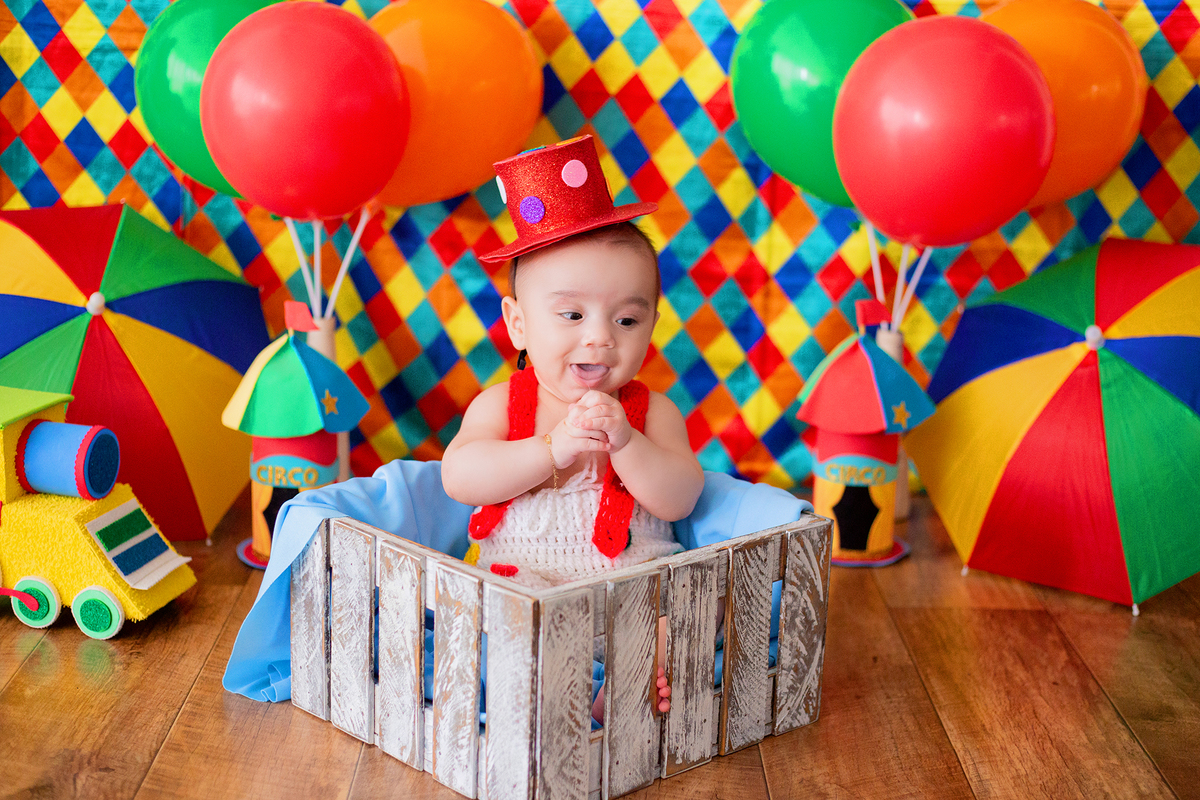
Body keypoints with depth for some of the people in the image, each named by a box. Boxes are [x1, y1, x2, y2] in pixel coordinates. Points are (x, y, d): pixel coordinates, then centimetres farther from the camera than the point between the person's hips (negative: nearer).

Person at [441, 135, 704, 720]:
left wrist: (624, 443, -24)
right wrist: (552, 450, -25)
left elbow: (680, 500, -8)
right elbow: (459, 478, -15)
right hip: (514, 582, 0)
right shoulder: (501, 405, 1)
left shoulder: (651, 412, 2)